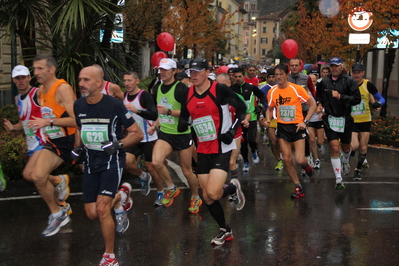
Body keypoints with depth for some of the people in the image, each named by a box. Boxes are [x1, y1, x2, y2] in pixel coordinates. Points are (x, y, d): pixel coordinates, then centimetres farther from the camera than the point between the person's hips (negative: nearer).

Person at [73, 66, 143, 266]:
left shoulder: (114, 105, -14)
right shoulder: (78, 106, 1)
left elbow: (137, 133, -9)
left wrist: (118, 145, -24)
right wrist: (78, 147, 4)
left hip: (112, 161, -6)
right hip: (90, 163, 6)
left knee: (101, 208, -19)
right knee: (92, 214, 4)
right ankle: (120, 197, 37)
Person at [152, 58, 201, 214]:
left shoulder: (180, 88, -14)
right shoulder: (158, 88, 7)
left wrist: (169, 111, -30)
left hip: (182, 134, -5)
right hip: (164, 134, 5)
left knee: (186, 171, 5)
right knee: (156, 162, -21)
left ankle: (196, 198, 31)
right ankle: (171, 189, 5)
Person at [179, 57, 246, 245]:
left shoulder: (219, 89, -13)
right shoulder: (188, 94, 3)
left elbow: (241, 108, -3)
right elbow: (184, 116, 14)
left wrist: (232, 130, -13)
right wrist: (182, 124, -10)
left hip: (221, 148, -6)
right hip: (203, 150, 6)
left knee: (213, 193, -19)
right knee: (207, 198, 7)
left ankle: (233, 187, 15)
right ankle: (225, 231, 28)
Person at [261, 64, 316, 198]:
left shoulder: (297, 89, -11)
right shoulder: (272, 92, 0)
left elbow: (312, 104, -3)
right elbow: (270, 109, 16)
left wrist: (305, 121, -12)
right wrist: (268, 119, -5)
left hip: (297, 127, -4)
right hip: (282, 128, 4)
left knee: (299, 160, -13)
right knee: (287, 159, 3)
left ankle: (306, 166, 26)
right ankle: (298, 187, 18)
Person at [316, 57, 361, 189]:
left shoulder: (349, 81, -7)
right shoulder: (324, 82, 3)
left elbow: (357, 99, -13)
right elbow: (318, 95, 21)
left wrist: (340, 96, -21)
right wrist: (319, 104, 0)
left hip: (345, 119, 0)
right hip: (330, 119, 1)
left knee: (345, 147, 18)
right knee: (335, 148, -9)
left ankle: (345, 161, 54)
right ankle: (338, 179, -3)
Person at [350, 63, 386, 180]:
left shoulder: (368, 85, -8)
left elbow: (381, 99, -2)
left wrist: (378, 104, -23)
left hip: (365, 121, 1)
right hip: (351, 121, -1)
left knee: (363, 148, 4)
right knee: (354, 146, -17)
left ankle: (358, 169, 27)